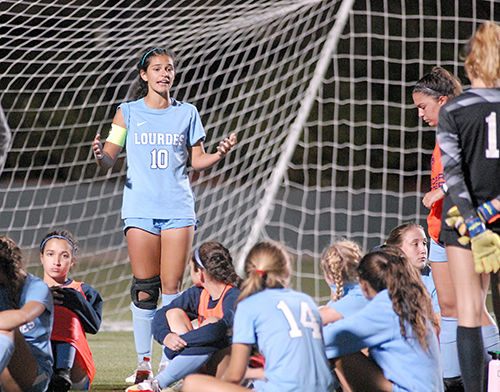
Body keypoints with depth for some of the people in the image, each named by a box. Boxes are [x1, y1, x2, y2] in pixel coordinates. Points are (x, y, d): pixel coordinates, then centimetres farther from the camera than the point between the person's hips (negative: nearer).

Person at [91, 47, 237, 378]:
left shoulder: (187, 113, 9)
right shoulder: (128, 112, 6)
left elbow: (197, 160, 12)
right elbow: (109, 160, 5)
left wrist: (219, 154, -8)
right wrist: (100, 155, -18)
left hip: (178, 208, 1)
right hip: (141, 208, -1)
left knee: (172, 289, -4)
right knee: (144, 289, -3)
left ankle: (169, 362, 1)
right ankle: (143, 363, 4)